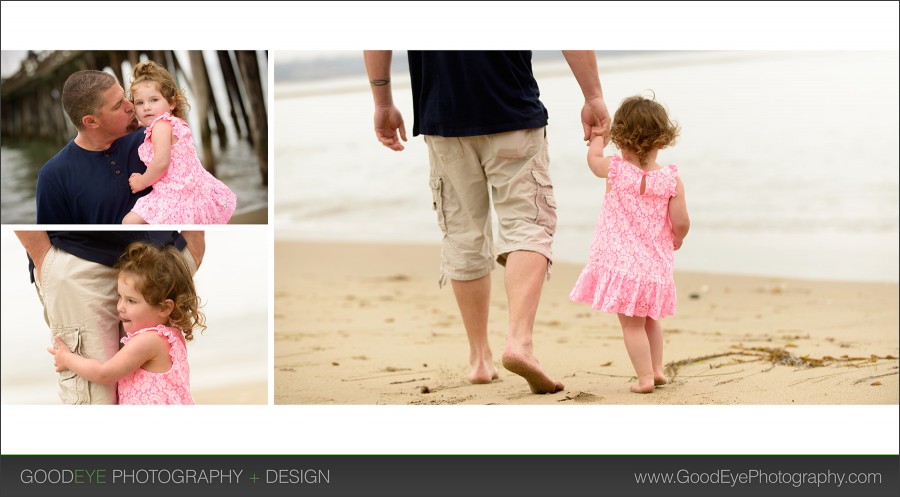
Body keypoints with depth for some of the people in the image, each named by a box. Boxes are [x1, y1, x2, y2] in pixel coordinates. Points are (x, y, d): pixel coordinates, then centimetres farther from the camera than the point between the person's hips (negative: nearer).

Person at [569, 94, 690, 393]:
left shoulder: (615, 170, -9)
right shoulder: (671, 180, -8)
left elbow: (593, 158, 13)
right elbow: (681, 222, -6)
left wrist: (597, 136, 32)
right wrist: (677, 240, 16)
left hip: (620, 263, -3)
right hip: (656, 264, 3)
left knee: (632, 323, 2)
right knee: (650, 319, 24)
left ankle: (645, 377, -2)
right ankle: (657, 369, 29)